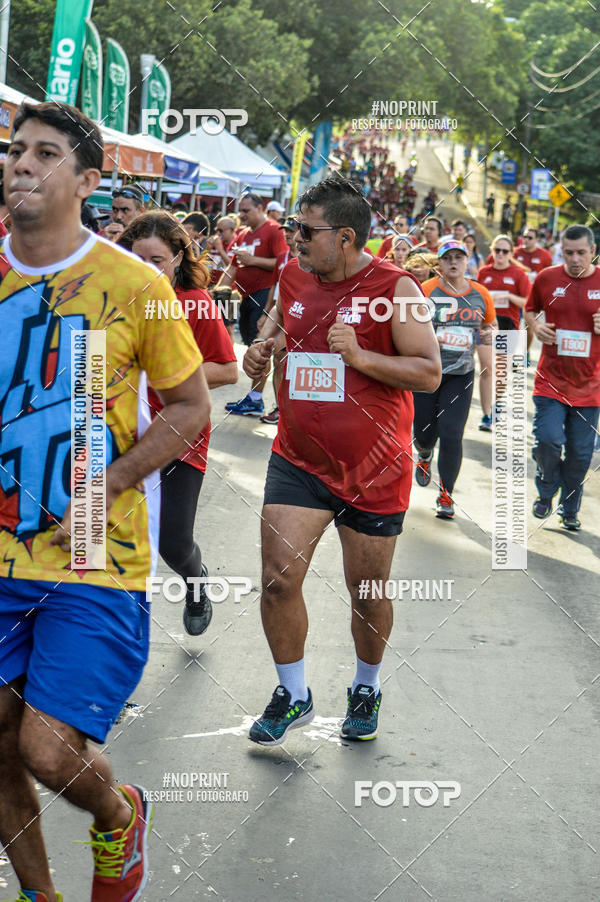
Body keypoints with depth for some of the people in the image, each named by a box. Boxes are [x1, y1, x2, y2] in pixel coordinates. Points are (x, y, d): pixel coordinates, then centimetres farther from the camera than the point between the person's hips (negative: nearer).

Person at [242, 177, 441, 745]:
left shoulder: (395, 289, -12)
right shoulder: (292, 277, 3)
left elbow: (430, 373, -13)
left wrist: (361, 356, -24)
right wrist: (260, 349, 2)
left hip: (373, 469, -3)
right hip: (298, 460, 3)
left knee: (367, 592, 10)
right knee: (278, 578, -7)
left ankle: (366, 688, 36)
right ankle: (293, 696, 14)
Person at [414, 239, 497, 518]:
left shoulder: (481, 295, 4)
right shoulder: (426, 291, -7)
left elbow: (491, 325, 20)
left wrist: (489, 336, -3)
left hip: (461, 375, 1)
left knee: (451, 435, -7)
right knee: (424, 434, 7)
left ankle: (446, 495, 8)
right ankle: (425, 456, 46)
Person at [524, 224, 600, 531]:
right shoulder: (546, 278, 1)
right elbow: (530, 310, 17)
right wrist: (536, 326, -4)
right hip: (551, 379, 0)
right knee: (547, 439, -12)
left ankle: (569, 510, 26)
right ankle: (546, 491, 19)